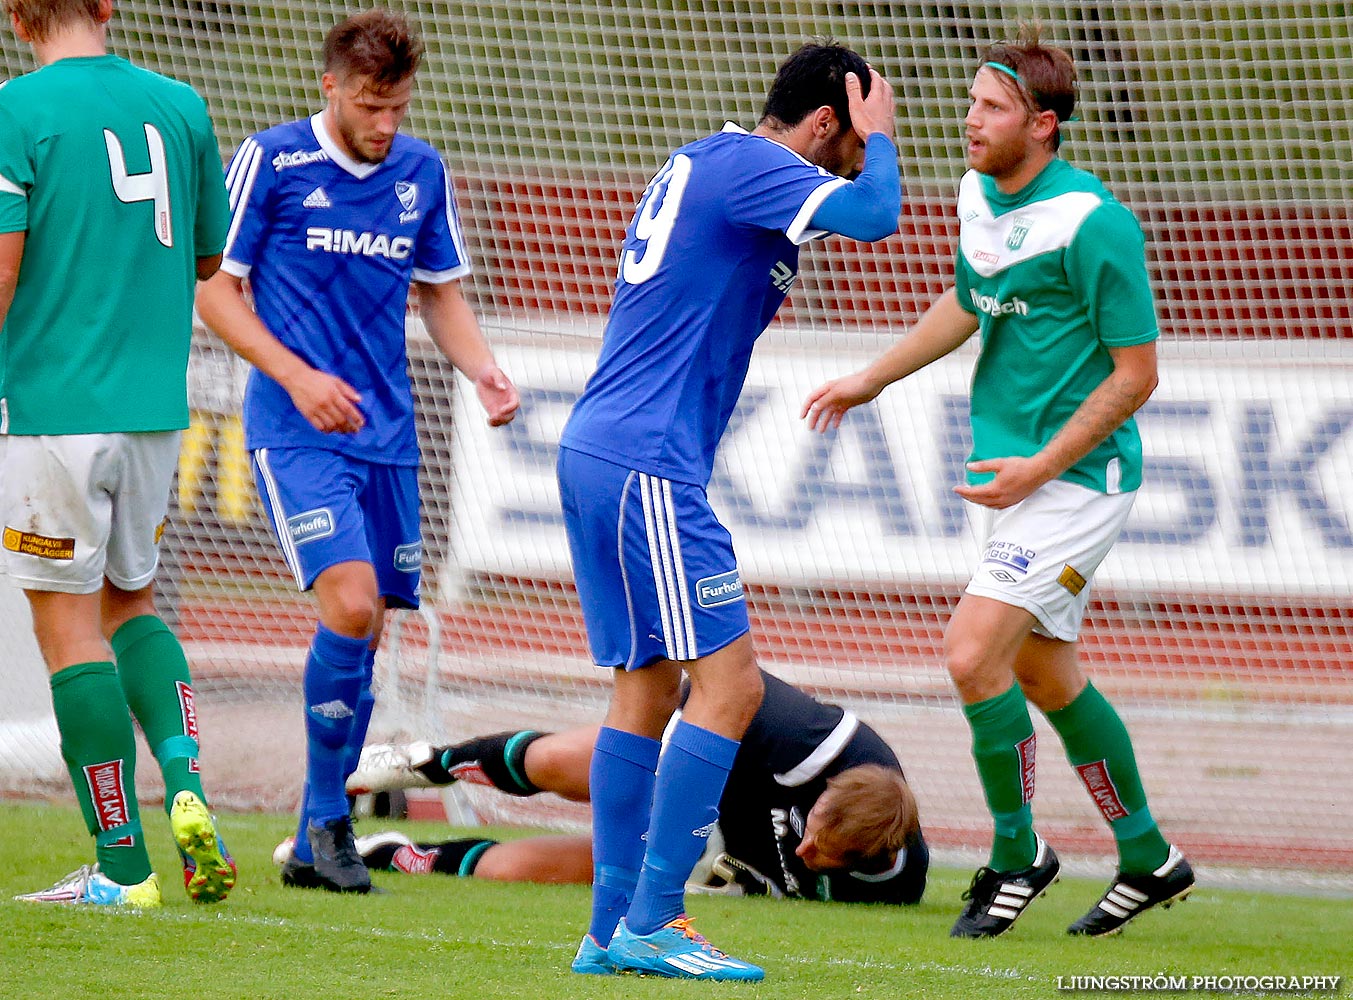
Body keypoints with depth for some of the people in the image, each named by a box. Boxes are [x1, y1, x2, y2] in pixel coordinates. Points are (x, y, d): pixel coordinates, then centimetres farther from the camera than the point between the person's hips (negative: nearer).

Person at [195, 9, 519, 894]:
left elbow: (441, 293, 19)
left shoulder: (423, 173, 9)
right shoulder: (271, 162, -5)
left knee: (366, 632, 5)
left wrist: (484, 371, 1)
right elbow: (215, 290, -2)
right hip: (295, 431, -5)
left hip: (387, 432, 5)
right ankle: (326, 816, -5)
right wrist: (297, 377, -14)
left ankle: (317, 844, 15)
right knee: (350, 607, -20)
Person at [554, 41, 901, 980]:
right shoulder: (745, 166, -10)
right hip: (646, 462, -10)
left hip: (599, 449, 10)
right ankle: (651, 921, -12)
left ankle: (612, 929, 12)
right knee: (730, 681, -10)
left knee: (647, 687, 12)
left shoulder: (705, 163, 19)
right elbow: (874, 216, -23)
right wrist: (881, 136, -5)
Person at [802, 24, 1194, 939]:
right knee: (1044, 674, 16)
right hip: (1018, 468, 9)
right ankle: (1148, 857, 31)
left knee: (974, 653, -16)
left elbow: (1137, 373, -17)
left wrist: (1041, 467, -19)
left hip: (1078, 478, -9)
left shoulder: (1092, 221, -20)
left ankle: (1017, 854, 3)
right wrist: (872, 380, 26)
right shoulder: (979, 195, 5)